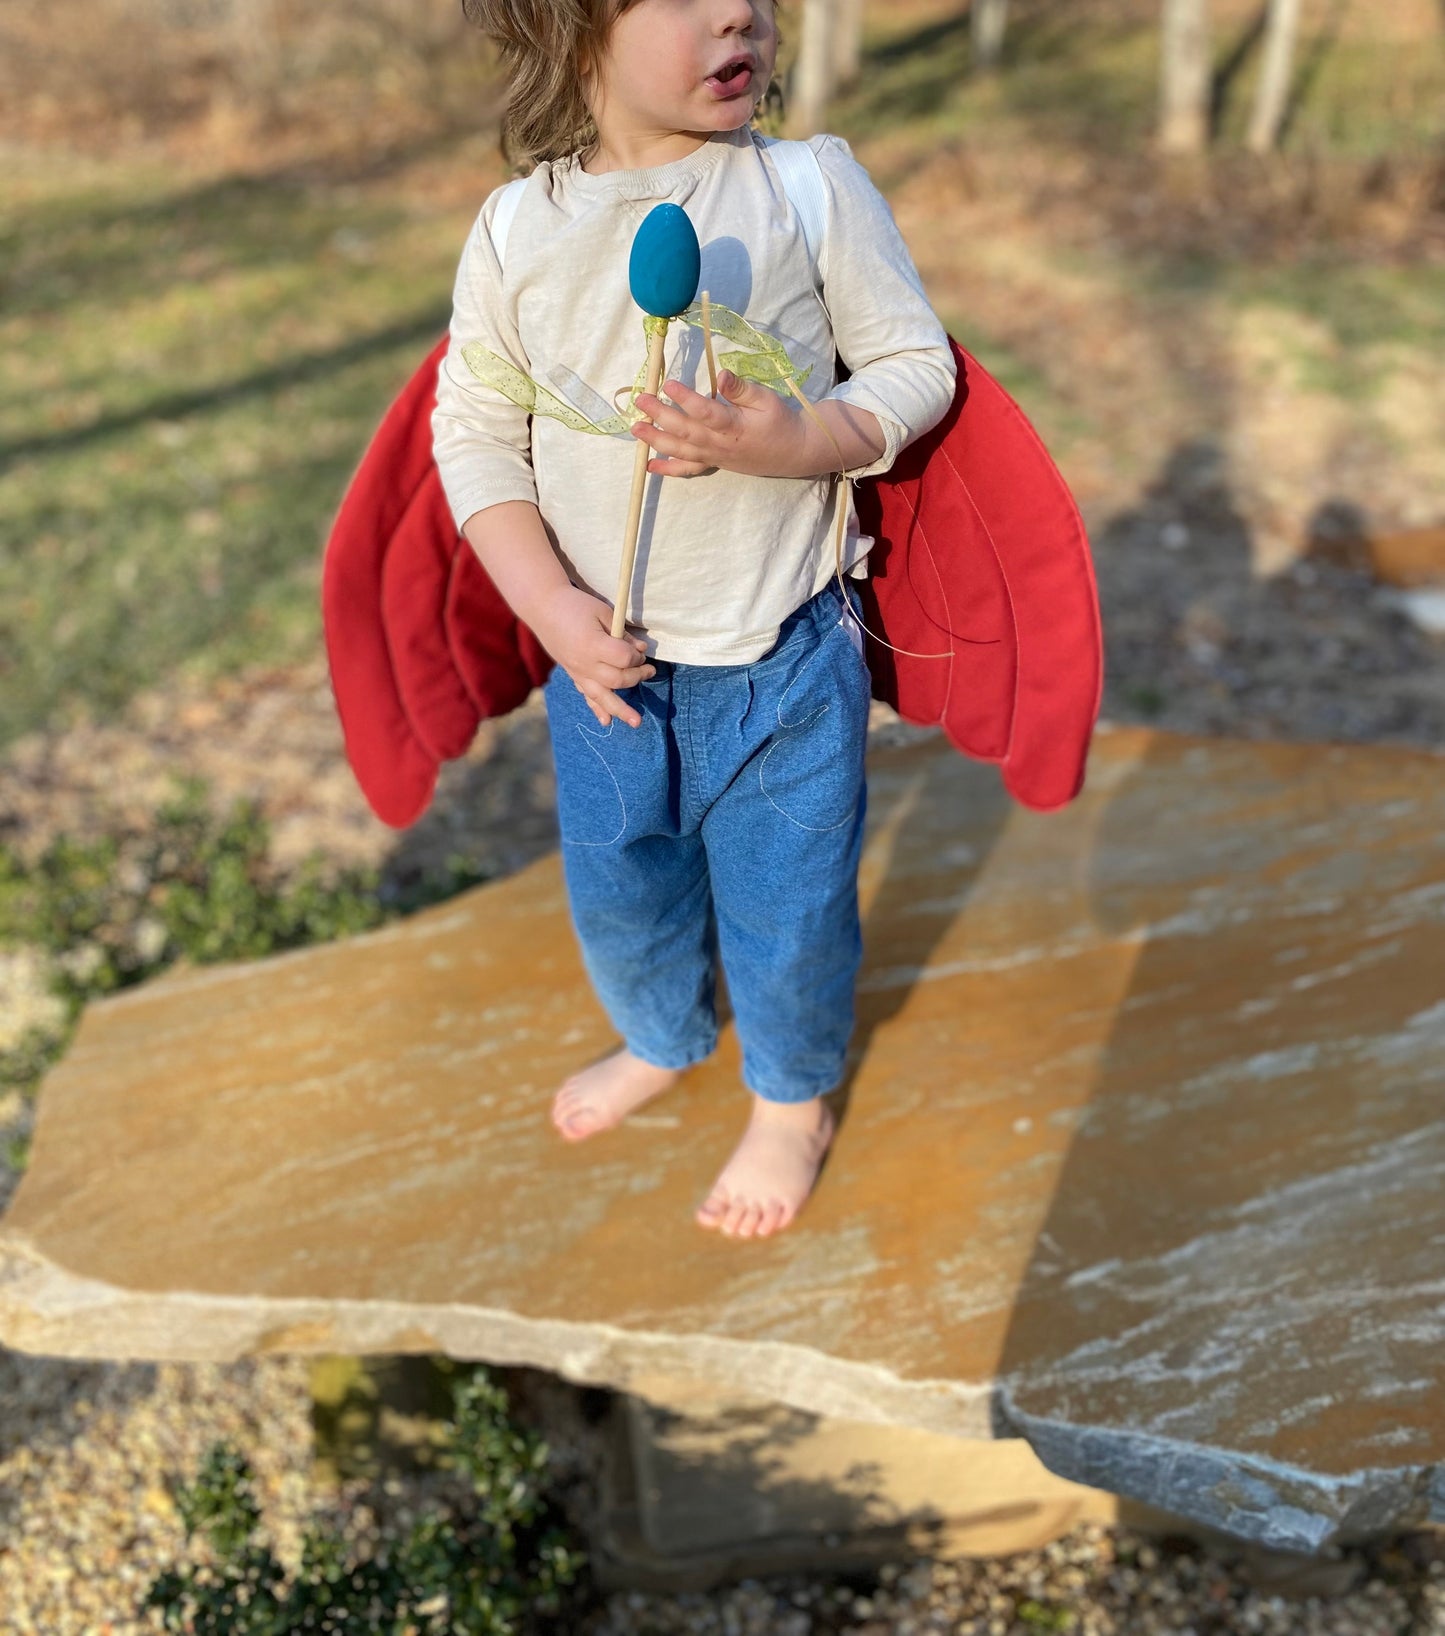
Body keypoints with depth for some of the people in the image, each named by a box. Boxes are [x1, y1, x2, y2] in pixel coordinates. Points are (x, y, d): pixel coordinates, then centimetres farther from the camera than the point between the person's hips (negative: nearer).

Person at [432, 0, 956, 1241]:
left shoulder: (812, 185, -9)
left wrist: (793, 443, -24)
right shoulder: (516, 233, -5)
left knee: (785, 898, 10)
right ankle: (663, 1042, 53)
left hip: (784, 653, -2)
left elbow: (917, 364, -5)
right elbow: (475, 437, -1)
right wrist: (553, 607, -13)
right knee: (615, 887, 20)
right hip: (606, 655, 3)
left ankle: (792, 1102, 40)